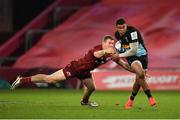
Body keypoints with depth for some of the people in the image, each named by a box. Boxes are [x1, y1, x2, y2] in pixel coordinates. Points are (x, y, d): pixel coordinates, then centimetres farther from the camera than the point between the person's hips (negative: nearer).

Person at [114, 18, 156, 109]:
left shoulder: (132, 32, -23)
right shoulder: (117, 34, -1)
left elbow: (133, 50, -23)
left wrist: (120, 55, -16)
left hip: (141, 55, -2)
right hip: (131, 57, 2)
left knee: (139, 80, -2)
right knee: (140, 74, -27)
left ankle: (131, 100, 23)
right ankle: (150, 97, -22)